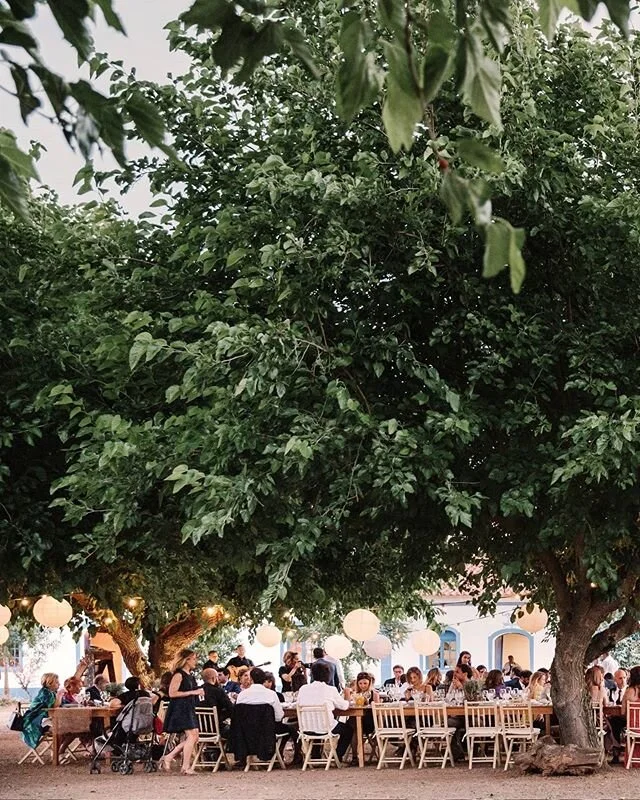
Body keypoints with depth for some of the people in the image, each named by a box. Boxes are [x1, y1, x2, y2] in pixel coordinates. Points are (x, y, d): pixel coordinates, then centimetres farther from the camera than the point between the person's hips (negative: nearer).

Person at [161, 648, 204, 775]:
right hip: (180, 708, -9)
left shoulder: (190, 676, 16)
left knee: (193, 737, 5)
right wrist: (192, 692, -20)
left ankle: (168, 757, 12)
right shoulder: (179, 675, -11)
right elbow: (172, 693, -19)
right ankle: (186, 767, -7)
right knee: (192, 736, -12)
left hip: (189, 709, 9)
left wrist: (198, 694, 10)